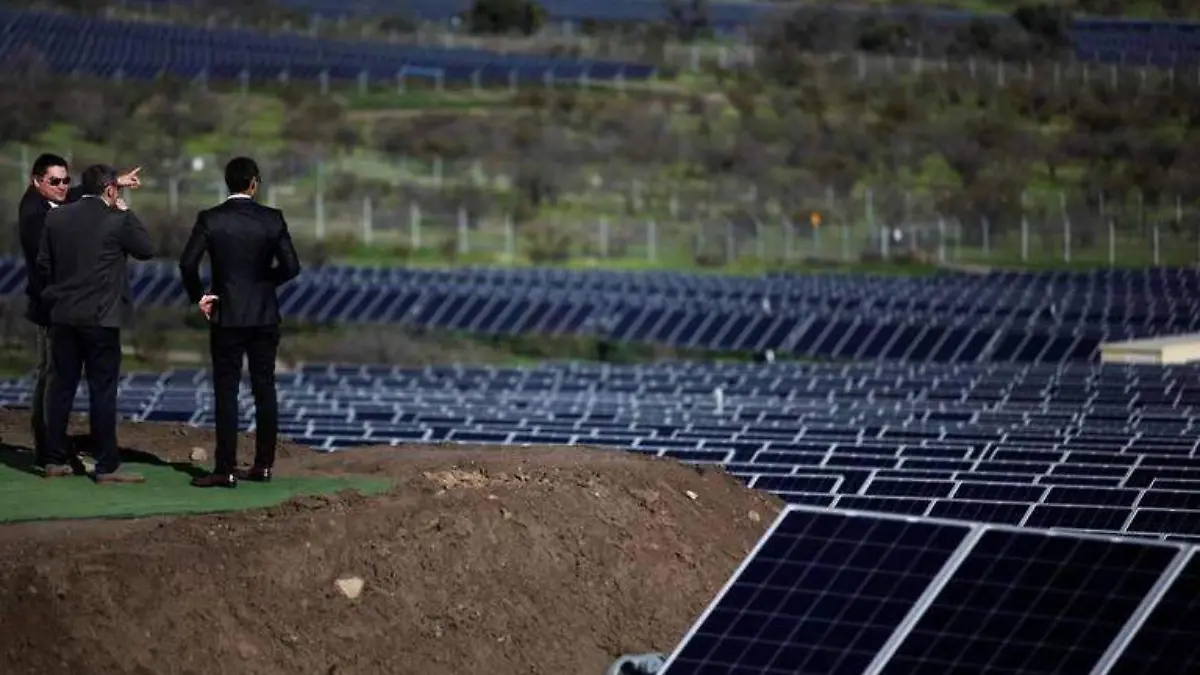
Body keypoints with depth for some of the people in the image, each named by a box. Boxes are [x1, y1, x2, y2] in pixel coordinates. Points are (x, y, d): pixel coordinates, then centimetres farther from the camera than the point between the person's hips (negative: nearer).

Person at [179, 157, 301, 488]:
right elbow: (291, 266, -7)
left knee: (226, 393, -1)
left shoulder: (210, 219, -6)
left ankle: (226, 469, -3)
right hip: (265, 315, 2)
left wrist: (198, 296, 2)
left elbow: (188, 263, -13)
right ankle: (263, 464, 11)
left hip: (227, 315, -2)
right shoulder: (272, 219, -3)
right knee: (265, 390, 9)